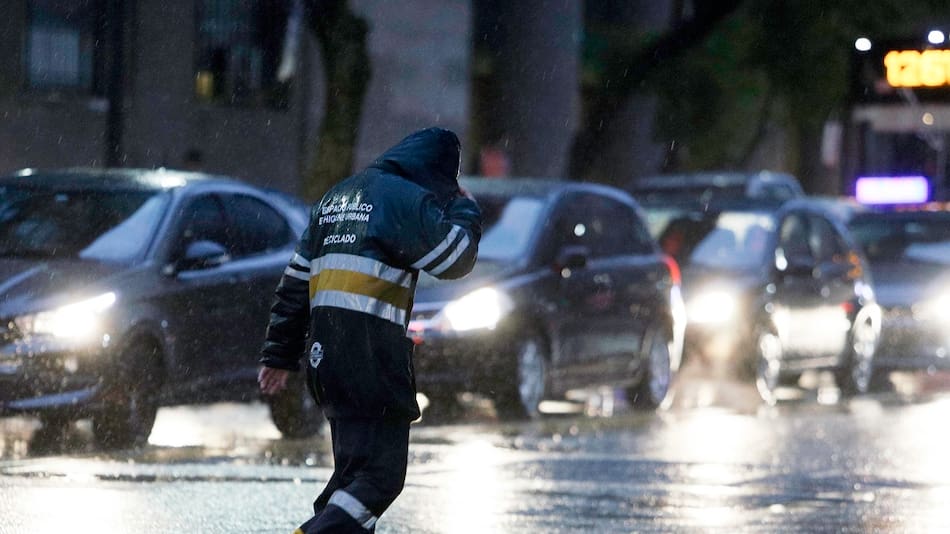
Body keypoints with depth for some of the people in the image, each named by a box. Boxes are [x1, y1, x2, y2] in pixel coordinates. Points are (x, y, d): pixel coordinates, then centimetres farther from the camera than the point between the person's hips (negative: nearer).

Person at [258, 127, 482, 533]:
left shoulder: (335, 199, 20)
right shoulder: (406, 199, -6)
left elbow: (295, 282, 20)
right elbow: (456, 259, -1)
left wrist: (280, 353, 22)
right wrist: (465, 210, 17)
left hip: (327, 359, 9)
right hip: (373, 361, -9)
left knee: (354, 469, 19)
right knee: (378, 477, -11)